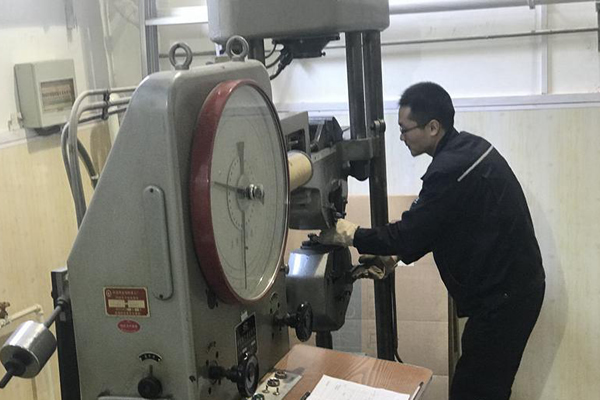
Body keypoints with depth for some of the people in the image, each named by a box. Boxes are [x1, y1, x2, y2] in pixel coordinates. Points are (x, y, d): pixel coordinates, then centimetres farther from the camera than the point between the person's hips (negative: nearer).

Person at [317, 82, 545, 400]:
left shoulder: (451, 169, -25)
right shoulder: (467, 149, 6)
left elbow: (410, 232, -20)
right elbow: (429, 227, 14)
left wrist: (350, 235, -8)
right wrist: (395, 255, 7)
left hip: (502, 296, -10)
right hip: (511, 285, 10)